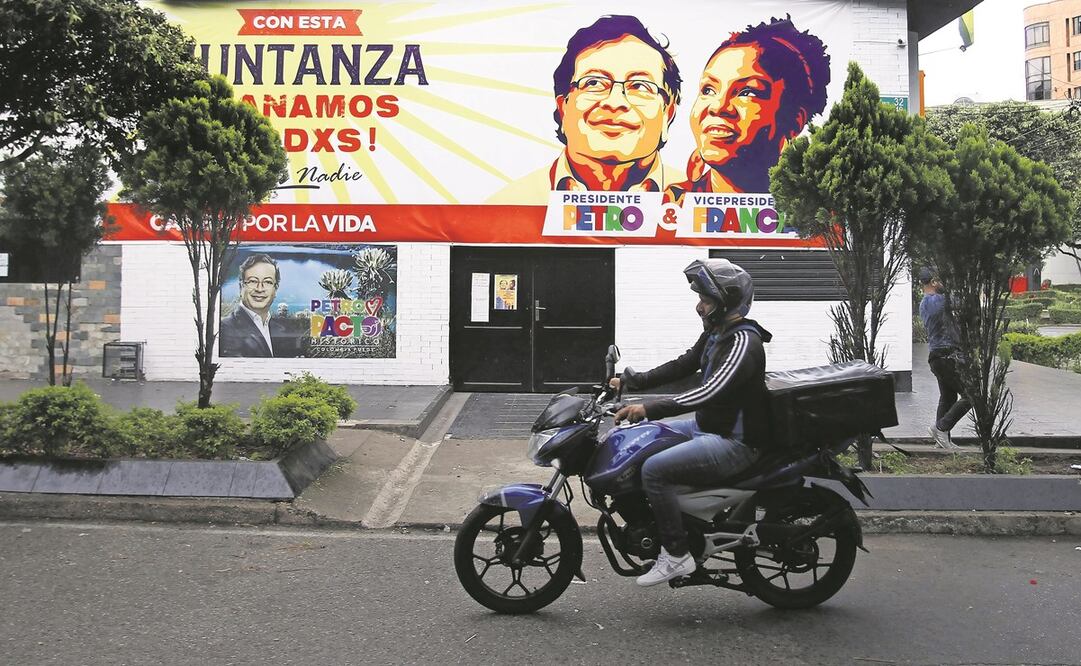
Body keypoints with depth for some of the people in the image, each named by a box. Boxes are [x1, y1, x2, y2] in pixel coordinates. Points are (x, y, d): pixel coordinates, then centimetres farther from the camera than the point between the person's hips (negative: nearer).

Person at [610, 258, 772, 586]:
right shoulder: (715, 333, 11)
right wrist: (633, 381, 7)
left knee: (654, 469, -24)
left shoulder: (744, 341, -21)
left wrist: (650, 409, -37)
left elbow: (709, 393, -32)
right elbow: (683, 365, 18)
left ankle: (677, 555, -13)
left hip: (735, 443, -11)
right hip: (707, 428, 11)